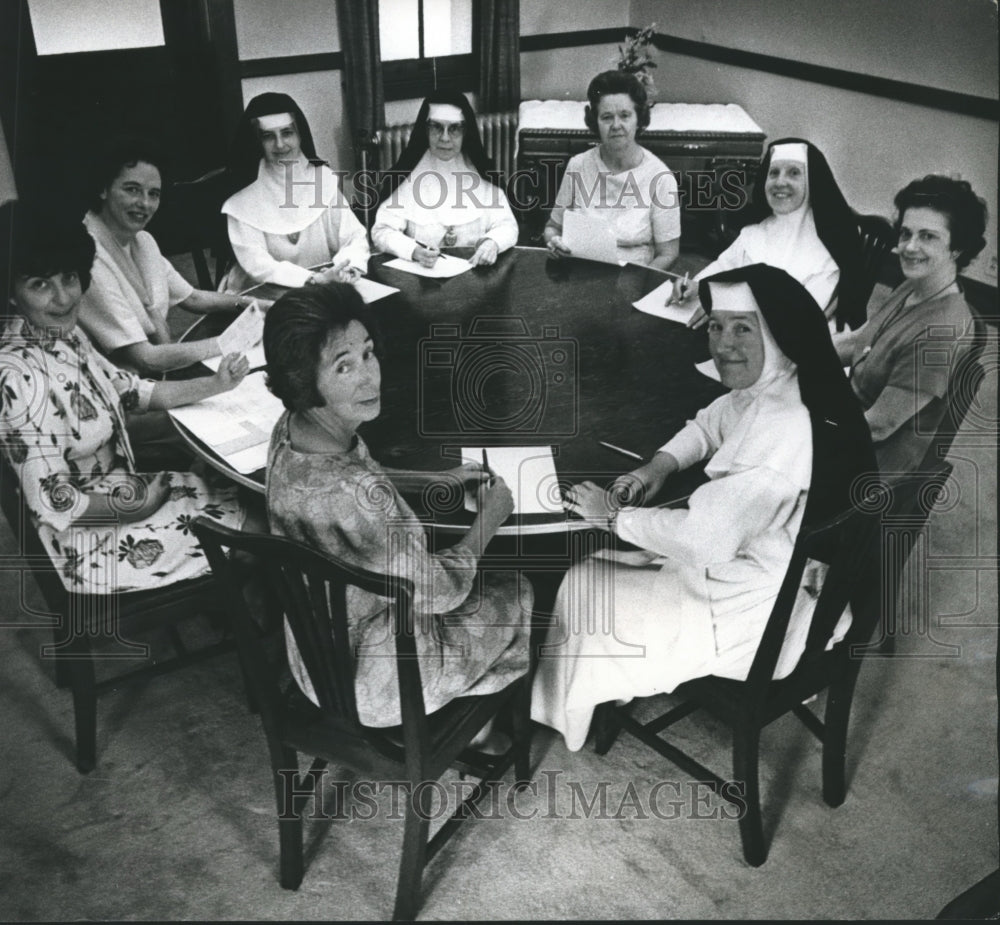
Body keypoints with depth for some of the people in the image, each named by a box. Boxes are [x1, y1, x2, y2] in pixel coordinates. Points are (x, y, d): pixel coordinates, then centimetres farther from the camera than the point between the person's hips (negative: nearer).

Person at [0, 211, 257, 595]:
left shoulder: (66, 335, -1)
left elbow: (133, 391, 10)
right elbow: (52, 504, -27)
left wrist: (215, 385, -2)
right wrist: (139, 500, -16)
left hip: (113, 487, 8)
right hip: (79, 538, -8)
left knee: (236, 494, 9)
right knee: (237, 514, -1)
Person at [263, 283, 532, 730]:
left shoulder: (292, 428, -14)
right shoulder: (357, 497, -41)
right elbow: (438, 590, -25)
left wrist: (441, 478, 8)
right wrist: (490, 517, -10)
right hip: (371, 685, -7)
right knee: (515, 594, 16)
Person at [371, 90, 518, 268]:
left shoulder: (480, 173, 6)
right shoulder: (407, 175, 1)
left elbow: (507, 225, 4)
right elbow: (382, 230, -2)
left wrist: (492, 242, -18)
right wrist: (413, 251, -22)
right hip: (419, 272, -4)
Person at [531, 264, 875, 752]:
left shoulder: (784, 427, -33)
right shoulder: (765, 388, -3)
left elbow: (703, 539, -32)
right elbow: (710, 424, 19)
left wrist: (614, 516, -16)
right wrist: (660, 465, -1)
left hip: (760, 616, -9)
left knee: (585, 602, 2)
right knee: (587, 576, 15)